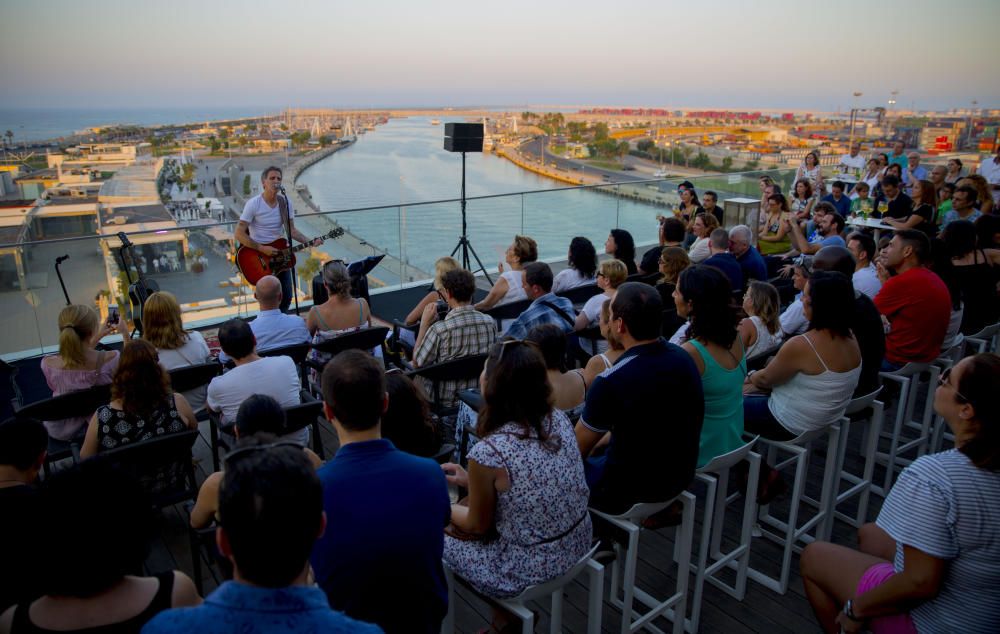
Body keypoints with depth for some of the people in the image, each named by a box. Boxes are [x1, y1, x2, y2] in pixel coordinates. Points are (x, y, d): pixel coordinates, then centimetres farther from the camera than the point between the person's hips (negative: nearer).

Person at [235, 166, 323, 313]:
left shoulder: (285, 202, 1)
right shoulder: (253, 204, -14)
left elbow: (292, 230, 4)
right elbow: (239, 234, -16)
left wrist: (310, 242, -11)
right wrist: (262, 248, -22)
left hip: (280, 252, 5)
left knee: (286, 297, 5)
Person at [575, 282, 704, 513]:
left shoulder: (610, 382, -29)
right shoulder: (683, 357, -8)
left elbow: (578, 448, -11)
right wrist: (599, 442, 16)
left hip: (632, 492, -6)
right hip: (680, 477, 6)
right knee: (600, 447, 27)